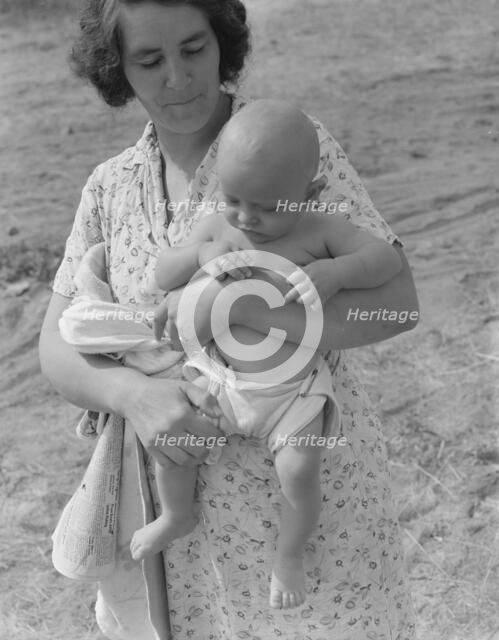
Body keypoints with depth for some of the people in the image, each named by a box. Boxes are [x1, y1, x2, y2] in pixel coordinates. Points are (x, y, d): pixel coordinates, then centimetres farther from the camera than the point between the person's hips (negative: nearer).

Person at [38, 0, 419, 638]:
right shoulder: (110, 187, 2)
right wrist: (134, 394, -24)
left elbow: (395, 302, -19)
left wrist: (230, 304, -30)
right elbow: (58, 349, -3)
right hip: (179, 491, 4)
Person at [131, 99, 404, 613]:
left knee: (298, 472, -17)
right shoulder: (216, 227, -5)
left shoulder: (319, 231, -12)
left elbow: (388, 258, -15)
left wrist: (335, 271, -33)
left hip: (293, 387, -3)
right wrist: (202, 254, -27)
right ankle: (176, 516, 33)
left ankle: (289, 553, 17)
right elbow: (163, 275, -6)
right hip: (222, 377, 3)